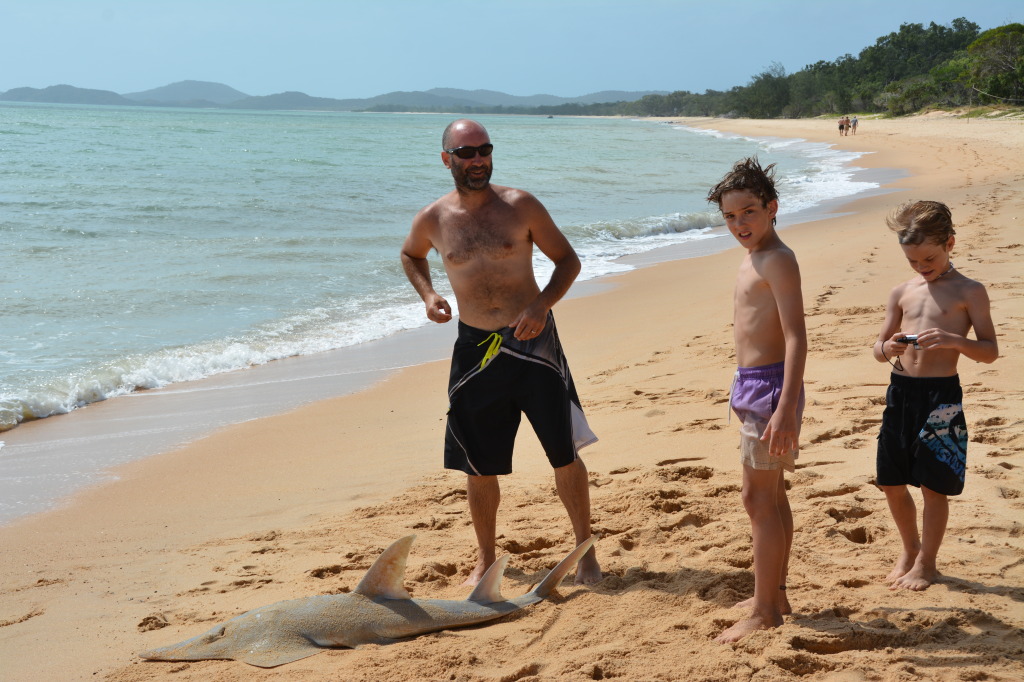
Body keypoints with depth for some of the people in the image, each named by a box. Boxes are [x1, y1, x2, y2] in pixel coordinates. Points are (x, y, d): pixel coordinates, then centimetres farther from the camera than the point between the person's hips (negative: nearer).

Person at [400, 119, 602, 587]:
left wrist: (542, 304, -15)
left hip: (531, 342, -2)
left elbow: (567, 259, 0)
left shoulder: (520, 206, -6)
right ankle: (485, 560, 26)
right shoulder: (432, 220, 0)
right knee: (479, 464, 8)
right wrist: (426, 295, 4)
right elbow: (411, 256, 22)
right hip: (475, 349, 2)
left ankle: (585, 551, 15)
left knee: (564, 454, -1)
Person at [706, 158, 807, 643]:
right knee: (772, 497, 17)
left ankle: (764, 613, 0)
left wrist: (786, 409, -29)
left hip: (770, 385, -10)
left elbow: (796, 337, -23)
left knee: (758, 498, -6)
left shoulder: (777, 260, -16)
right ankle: (774, 596, 28)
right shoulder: (754, 259, 14)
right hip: (753, 385, 10)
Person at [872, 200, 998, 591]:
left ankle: (926, 562, 19)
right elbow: (879, 347, 15)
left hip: (941, 395, -5)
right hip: (900, 391, 5)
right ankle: (909, 549, 33)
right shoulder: (902, 293, 10)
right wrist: (887, 348, -10)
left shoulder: (968, 292, -2)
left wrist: (954, 341, -23)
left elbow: (990, 352, -4)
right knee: (892, 483, 10)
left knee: (933, 485, 2)